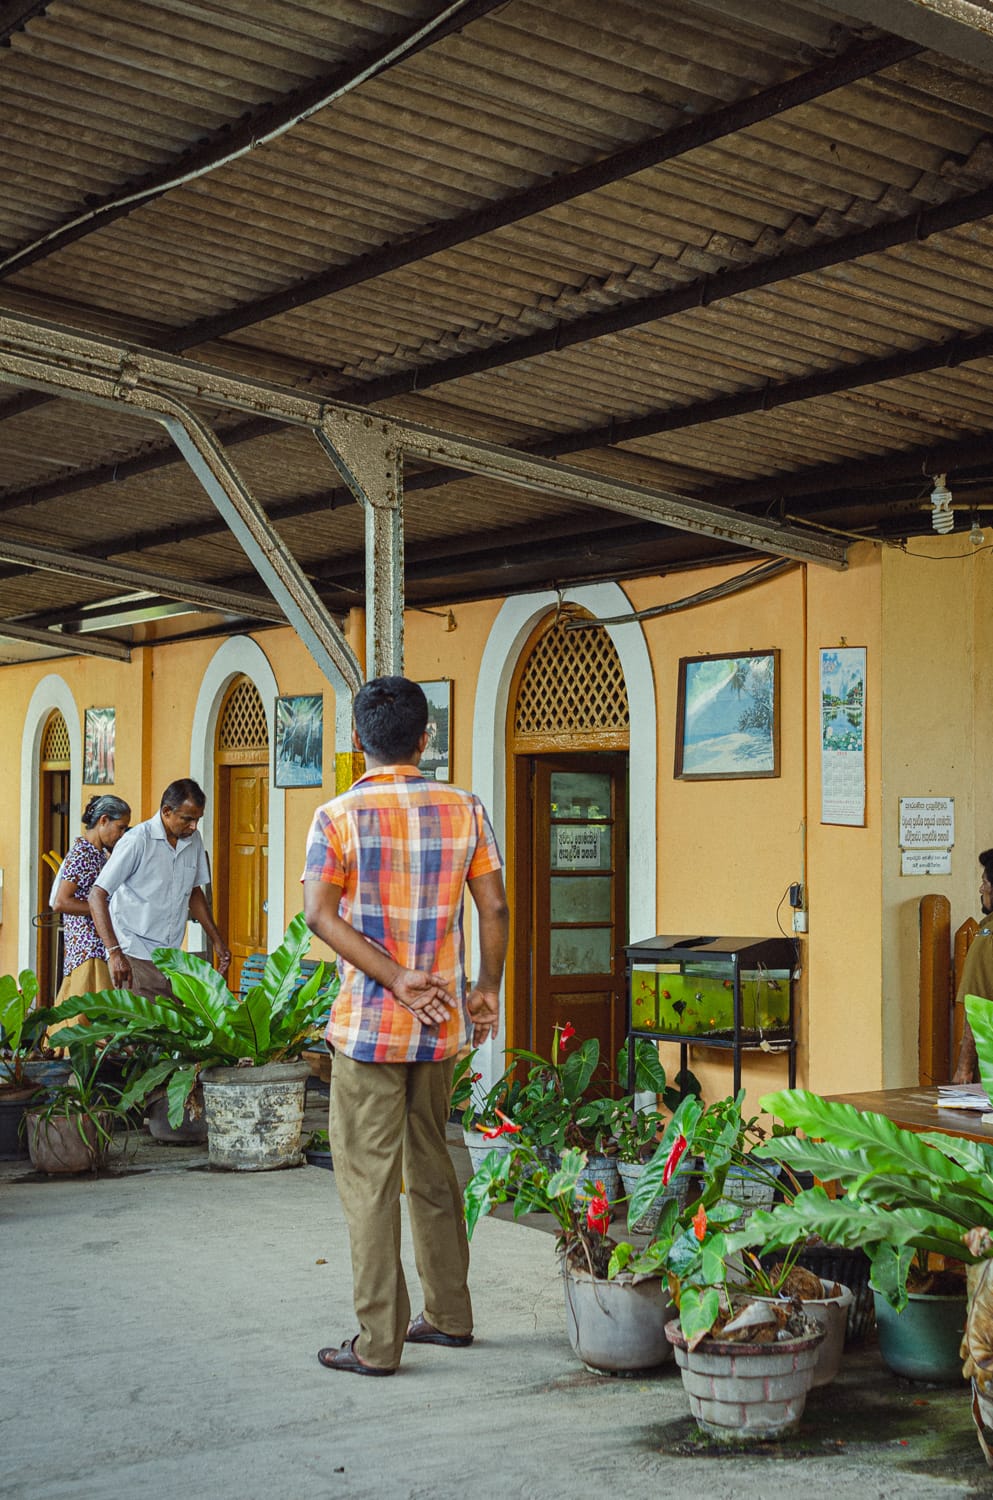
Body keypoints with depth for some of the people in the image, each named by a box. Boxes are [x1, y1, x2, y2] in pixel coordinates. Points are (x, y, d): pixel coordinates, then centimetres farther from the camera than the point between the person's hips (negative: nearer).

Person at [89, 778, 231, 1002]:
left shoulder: (193, 841, 8)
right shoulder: (137, 841, -12)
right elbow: (97, 897, -15)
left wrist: (216, 939, 18)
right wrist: (114, 952, -24)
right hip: (134, 958, -6)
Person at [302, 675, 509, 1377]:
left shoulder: (339, 816, -7)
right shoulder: (463, 809, 2)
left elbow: (320, 914, -18)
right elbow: (495, 907, 0)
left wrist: (396, 979, -18)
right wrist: (488, 987, 11)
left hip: (368, 1025, -4)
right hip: (443, 1027, 4)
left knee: (369, 1179, 2)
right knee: (431, 1164, 19)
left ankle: (378, 1341, 6)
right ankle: (449, 1314, 27)